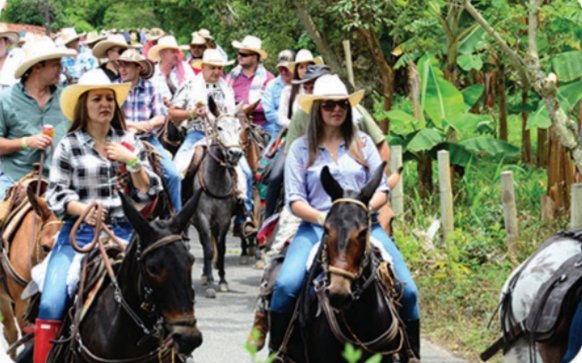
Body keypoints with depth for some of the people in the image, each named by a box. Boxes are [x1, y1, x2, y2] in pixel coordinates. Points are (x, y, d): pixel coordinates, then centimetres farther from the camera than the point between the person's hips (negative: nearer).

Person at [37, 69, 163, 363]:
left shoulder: (129, 142, 13)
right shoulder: (68, 146, 6)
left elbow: (148, 193, 11)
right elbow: (56, 196, 1)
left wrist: (132, 161, -4)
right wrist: (84, 209, -17)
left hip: (123, 232, 2)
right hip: (79, 232, -2)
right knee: (51, 304, -21)